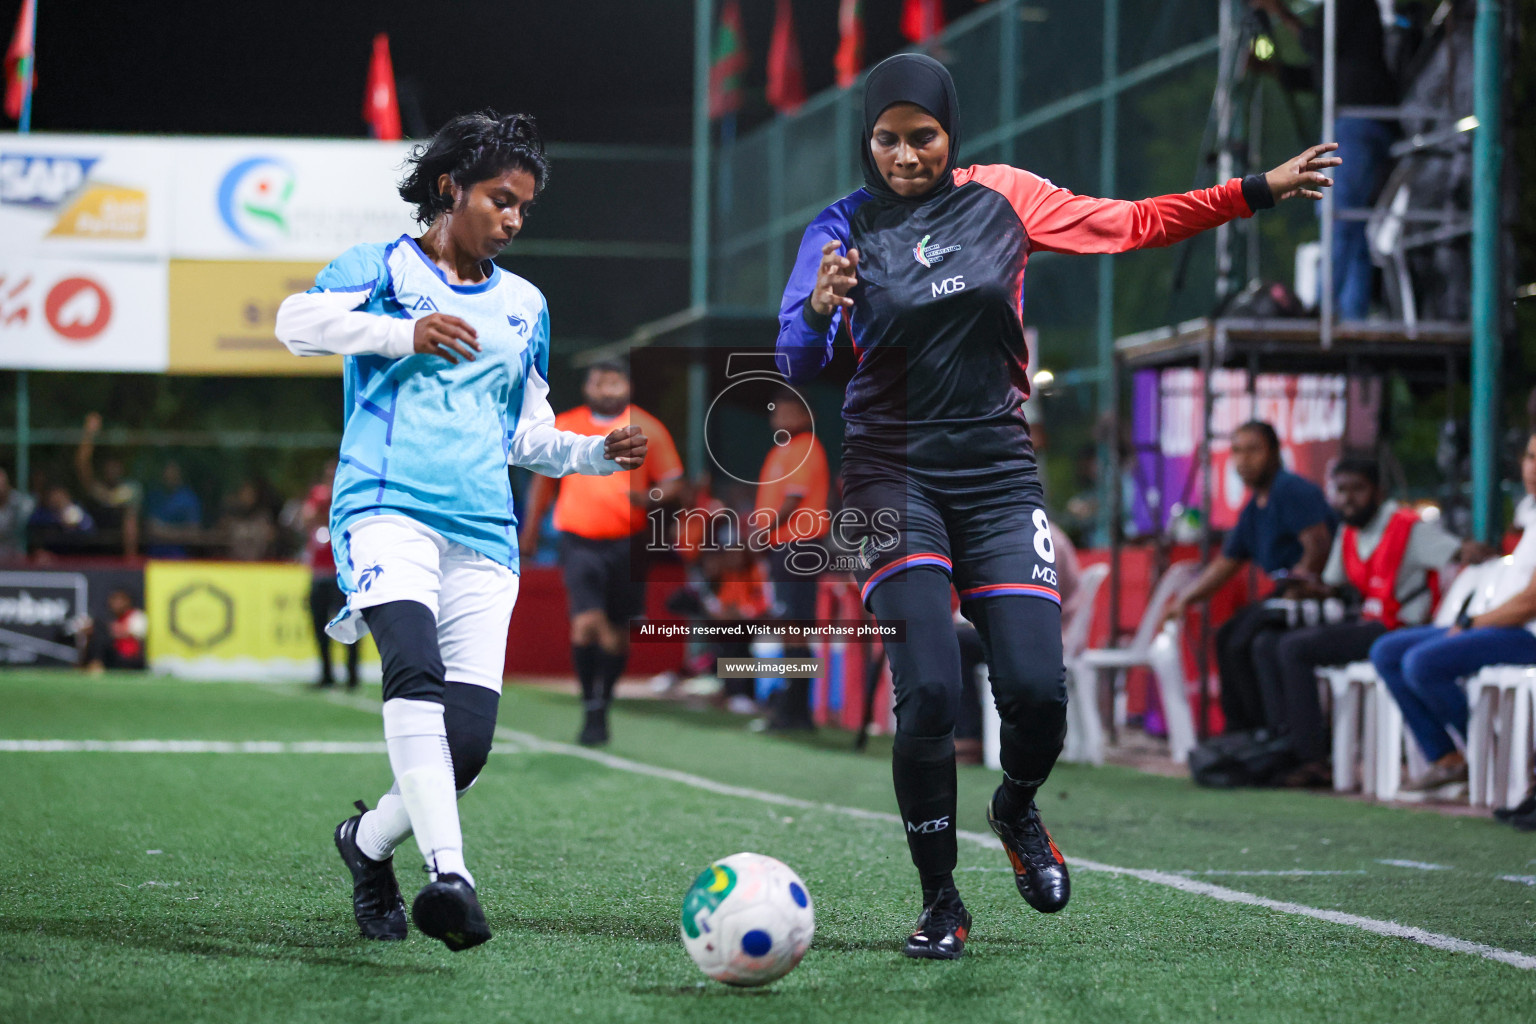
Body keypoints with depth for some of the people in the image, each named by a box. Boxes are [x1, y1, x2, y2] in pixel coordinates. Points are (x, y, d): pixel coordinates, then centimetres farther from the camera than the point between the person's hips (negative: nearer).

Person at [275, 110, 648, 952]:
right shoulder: (380, 268, 9)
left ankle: (370, 839, 22)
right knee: (416, 665, -31)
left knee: (468, 740, -7)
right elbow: (296, 322, -10)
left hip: (484, 536, 5)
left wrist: (601, 454, 10)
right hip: (387, 508, -5)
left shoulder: (525, 306, 24)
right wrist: (406, 331, -22)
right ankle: (447, 874, -43)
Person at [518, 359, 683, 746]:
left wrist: (650, 497, -17)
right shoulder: (562, 428, 6)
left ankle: (603, 703, 27)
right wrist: (531, 527, 14)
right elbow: (544, 479, 17)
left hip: (627, 543, 1)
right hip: (580, 542, -1)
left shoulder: (648, 429, 3)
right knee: (586, 623, -17)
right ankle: (591, 710, -7)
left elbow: (672, 481, 4)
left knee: (617, 630, 8)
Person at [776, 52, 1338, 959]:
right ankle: (942, 905, 2)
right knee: (929, 691, -16)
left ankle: (1018, 809, 26)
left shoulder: (1001, 197, 4)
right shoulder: (843, 231, -2)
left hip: (998, 471, 2)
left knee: (1037, 689, -11)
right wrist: (818, 311, -32)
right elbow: (797, 366, -10)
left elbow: (1131, 224, 10)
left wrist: (1258, 191, 7)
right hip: (896, 477, -2)